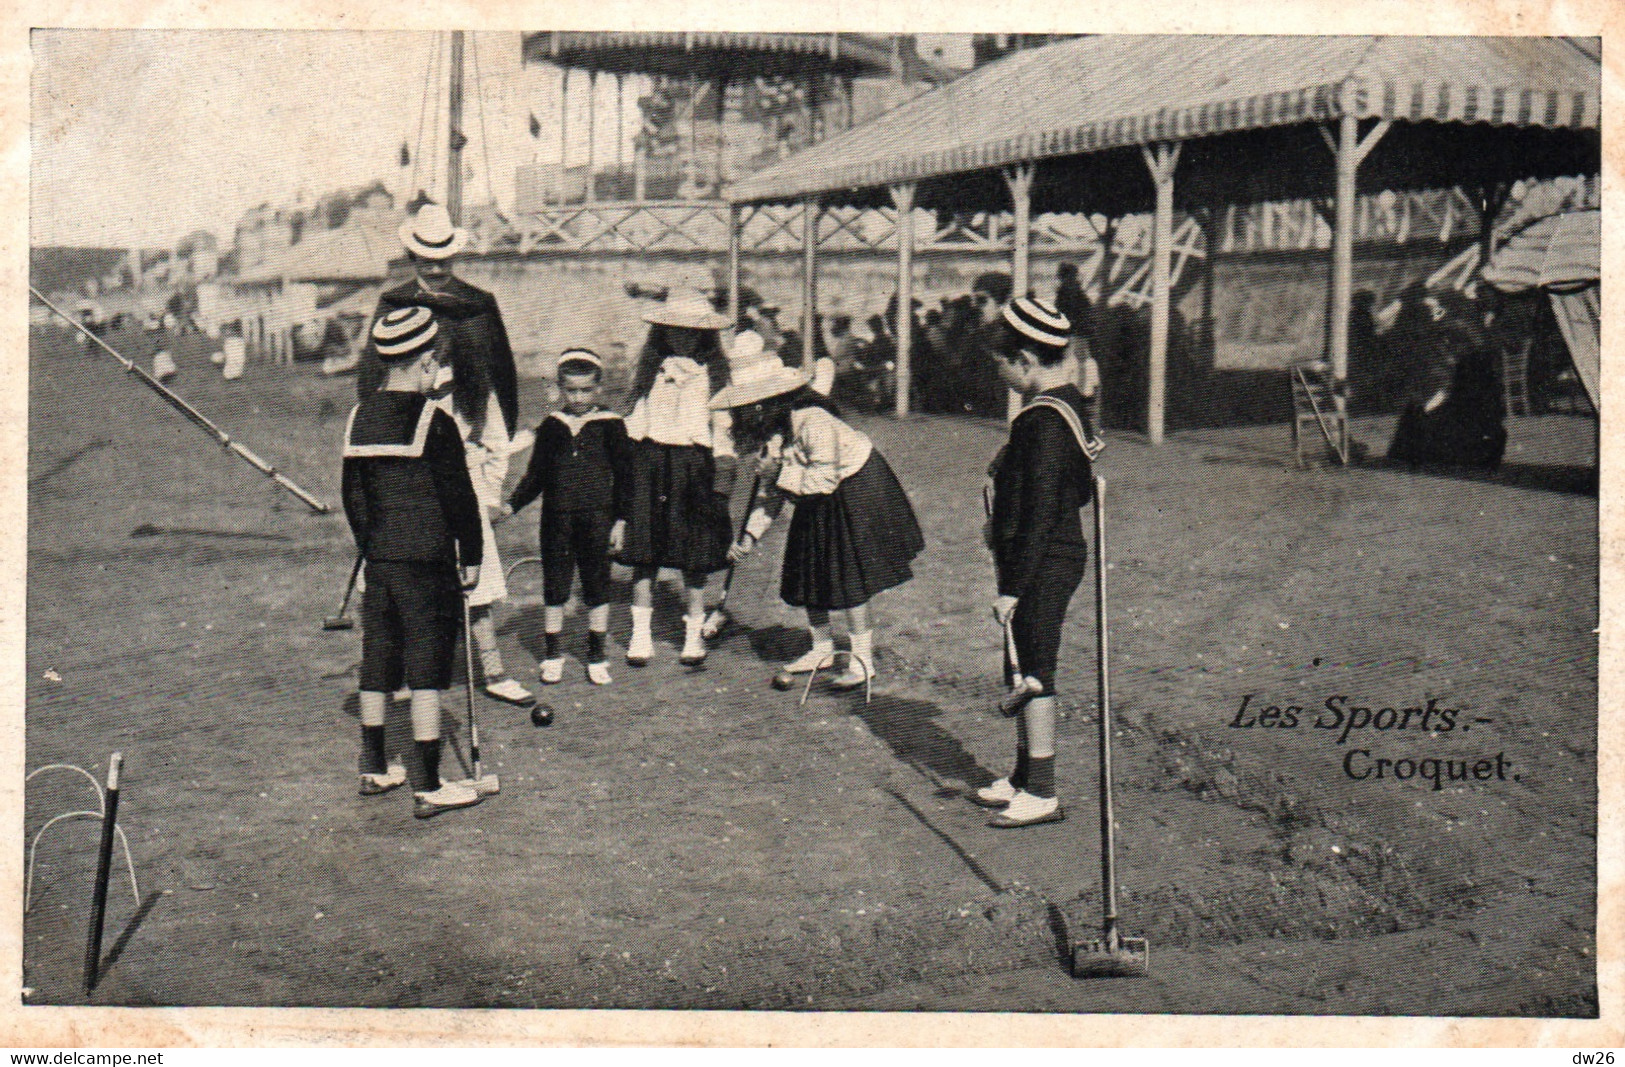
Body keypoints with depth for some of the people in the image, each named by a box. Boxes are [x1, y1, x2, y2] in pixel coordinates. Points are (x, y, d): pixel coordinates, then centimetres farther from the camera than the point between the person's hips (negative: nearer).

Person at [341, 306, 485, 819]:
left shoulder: (359, 418, 5)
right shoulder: (434, 423, -14)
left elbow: (352, 494, 13)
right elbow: (459, 497, -11)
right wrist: (471, 557, -1)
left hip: (380, 560, 7)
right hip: (427, 563, -6)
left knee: (377, 662, 16)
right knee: (426, 667, -3)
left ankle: (375, 769, 28)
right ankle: (430, 788, 0)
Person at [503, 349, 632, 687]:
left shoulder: (610, 426, 0)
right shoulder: (551, 427, 7)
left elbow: (623, 477, 3)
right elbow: (535, 476, 12)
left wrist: (620, 520, -2)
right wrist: (511, 505, 0)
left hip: (597, 518, -2)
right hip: (556, 519, 2)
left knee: (596, 586, 5)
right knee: (554, 586, 5)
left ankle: (597, 656, 17)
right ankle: (553, 654, 17)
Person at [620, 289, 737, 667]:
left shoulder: (715, 375, 7)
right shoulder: (648, 371, 12)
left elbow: (723, 429, 6)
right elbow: (633, 418, 16)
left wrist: (723, 473, -2)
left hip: (694, 465, -1)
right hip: (648, 464, 1)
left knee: (695, 557, 0)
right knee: (644, 552, -2)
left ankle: (694, 635, 12)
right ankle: (641, 635, 5)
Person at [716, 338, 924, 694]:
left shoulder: (812, 421, -33)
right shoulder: (770, 428, -6)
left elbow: (825, 478, -31)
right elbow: (774, 486, 1)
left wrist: (786, 476, -27)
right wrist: (751, 534, -4)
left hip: (857, 492, -8)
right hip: (818, 504, 8)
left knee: (849, 578, -7)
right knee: (807, 573, 9)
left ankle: (863, 661, 5)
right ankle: (821, 649, 27)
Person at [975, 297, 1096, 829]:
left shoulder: (1042, 423, -22)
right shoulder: (1068, 401, 9)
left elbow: (1039, 516, -23)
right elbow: (1081, 490, 17)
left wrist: (1012, 588, -21)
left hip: (1041, 566, -10)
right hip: (1059, 558, 10)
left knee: (1031, 674, -2)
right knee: (1026, 671, 18)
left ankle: (1042, 795, 7)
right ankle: (1024, 776, 29)